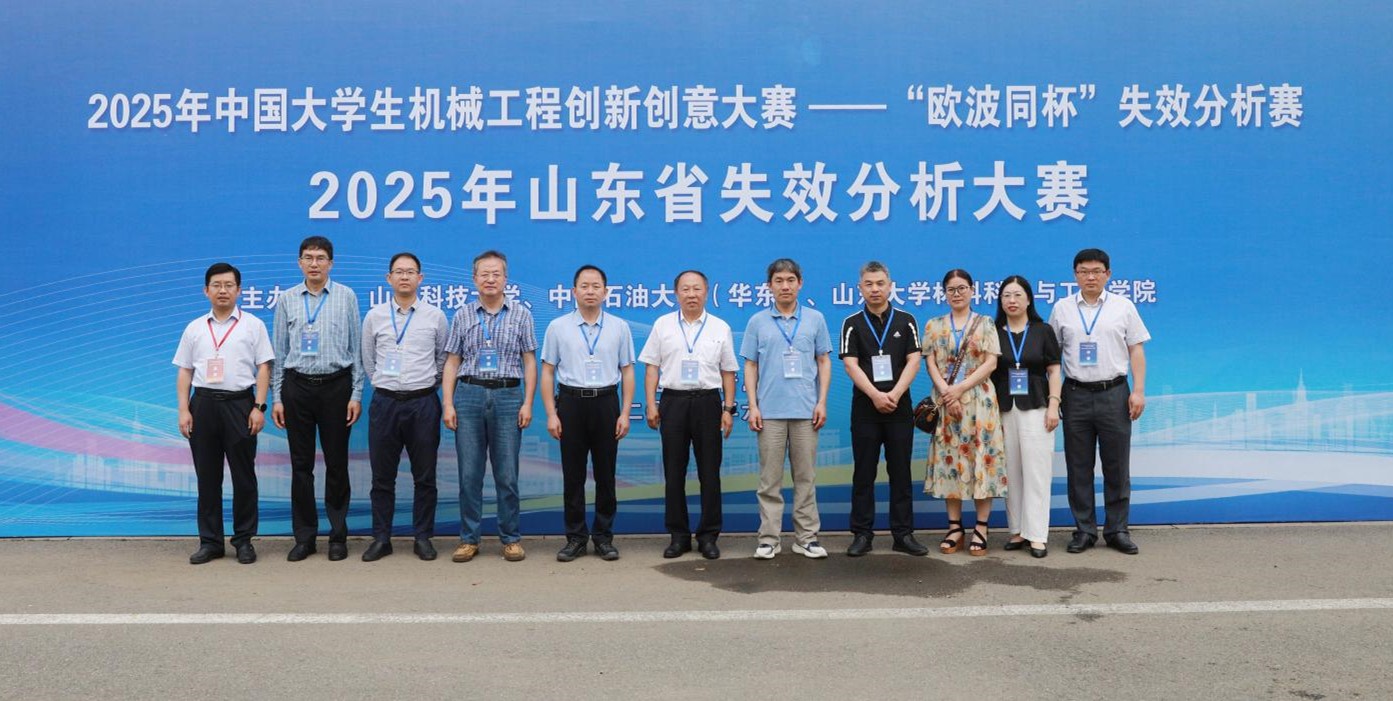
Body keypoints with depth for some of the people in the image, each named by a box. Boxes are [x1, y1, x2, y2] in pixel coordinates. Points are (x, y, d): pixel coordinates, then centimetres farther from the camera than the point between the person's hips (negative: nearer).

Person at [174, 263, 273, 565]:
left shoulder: (252, 325, 4)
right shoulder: (194, 329, 11)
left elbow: (263, 369, 0)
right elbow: (184, 372, 11)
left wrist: (259, 407, -9)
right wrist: (183, 410, 1)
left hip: (239, 404, -2)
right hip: (203, 404, 2)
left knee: (243, 476, 2)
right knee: (207, 476, 6)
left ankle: (244, 540, 12)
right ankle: (209, 541, 15)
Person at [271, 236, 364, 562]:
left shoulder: (346, 297, 2)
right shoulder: (286, 299, 6)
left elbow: (356, 348, 2)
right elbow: (278, 351, 8)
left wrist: (356, 395, -3)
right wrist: (277, 397, 3)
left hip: (336, 385, -1)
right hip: (297, 387, 2)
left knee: (337, 464, 4)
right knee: (301, 465, 6)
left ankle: (338, 536, 14)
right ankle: (304, 536, 15)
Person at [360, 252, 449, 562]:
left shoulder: (435, 316, 3)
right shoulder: (374, 316, 5)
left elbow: (443, 359, 13)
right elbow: (368, 360, 15)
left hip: (423, 403, -1)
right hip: (385, 403, 1)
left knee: (424, 476, 4)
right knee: (382, 477, 6)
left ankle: (423, 537, 14)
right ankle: (381, 539, 14)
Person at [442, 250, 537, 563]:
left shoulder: (521, 314, 6)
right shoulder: (462, 316, 9)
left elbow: (529, 361, 5)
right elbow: (452, 363, 8)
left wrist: (527, 403, -3)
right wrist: (448, 404, -1)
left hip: (508, 396, -1)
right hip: (469, 394, 1)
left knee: (507, 475, 2)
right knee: (469, 473, 3)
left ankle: (511, 538, 12)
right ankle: (469, 539, 12)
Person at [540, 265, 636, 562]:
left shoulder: (620, 327, 5)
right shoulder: (557, 327, 3)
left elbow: (627, 371, 5)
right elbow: (547, 372, 3)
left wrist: (624, 413, -3)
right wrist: (551, 414, -4)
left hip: (606, 403, 1)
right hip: (571, 403, 0)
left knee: (605, 474, 5)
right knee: (573, 474, 4)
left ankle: (604, 537, 16)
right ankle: (575, 538, 14)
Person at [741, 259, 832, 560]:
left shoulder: (815, 319, 7)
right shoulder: (758, 322, 6)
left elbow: (824, 362, 8)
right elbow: (750, 366, 7)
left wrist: (822, 402, -1)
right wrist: (752, 405, -1)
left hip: (806, 410, 1)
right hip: (769, 411, 0)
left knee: (806, 477, 5)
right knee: (770, 478, 2)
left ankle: (807, 537, 12)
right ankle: (769, 538, 8)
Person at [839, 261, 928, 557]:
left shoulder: (906, 321, 6)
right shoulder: (852, 324, 3)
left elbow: (913, 360, -1)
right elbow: (851, 364, -5)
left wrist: (894, 394, -14)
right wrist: (875, 395, -17)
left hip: (899, 407, 1)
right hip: (865, 408, -1)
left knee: (900, 472, 4)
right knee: (863, 473, 3)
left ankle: (903, 534, 10)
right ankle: (862, 534, 9)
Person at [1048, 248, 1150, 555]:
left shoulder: (1123, 307, 6)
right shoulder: (1062, 309, 7)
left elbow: (1136, 350, 4)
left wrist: (1138, 391, -5)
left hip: (1114, 394, -1)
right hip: (1076, 394, 1)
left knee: (1117, 466, 4)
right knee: (1078, 467, 5)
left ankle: (1117, 530, 14)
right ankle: (1084, 530, 13)